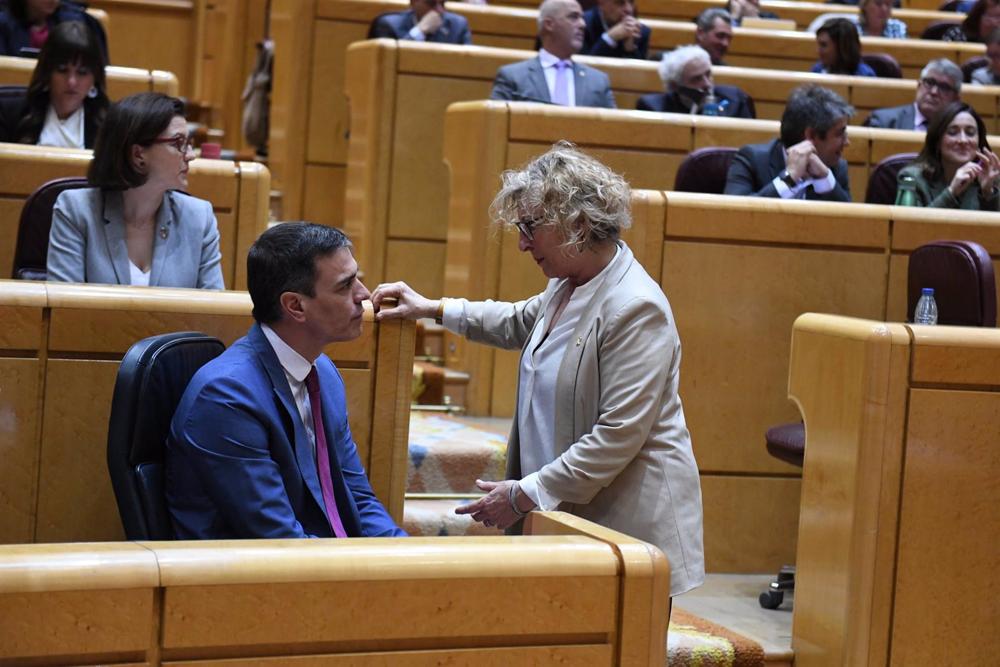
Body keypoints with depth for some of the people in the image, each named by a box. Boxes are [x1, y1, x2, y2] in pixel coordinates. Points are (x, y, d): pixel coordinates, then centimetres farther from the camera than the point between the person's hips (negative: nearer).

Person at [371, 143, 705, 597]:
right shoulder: (567, 287, 10)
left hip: (631, 526, -9)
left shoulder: (636, 311, -21)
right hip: (571, 515, 9)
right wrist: (433, 309, 28)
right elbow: (520, 323, 35)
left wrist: (525, 493, -21)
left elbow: (618, 436, -24)